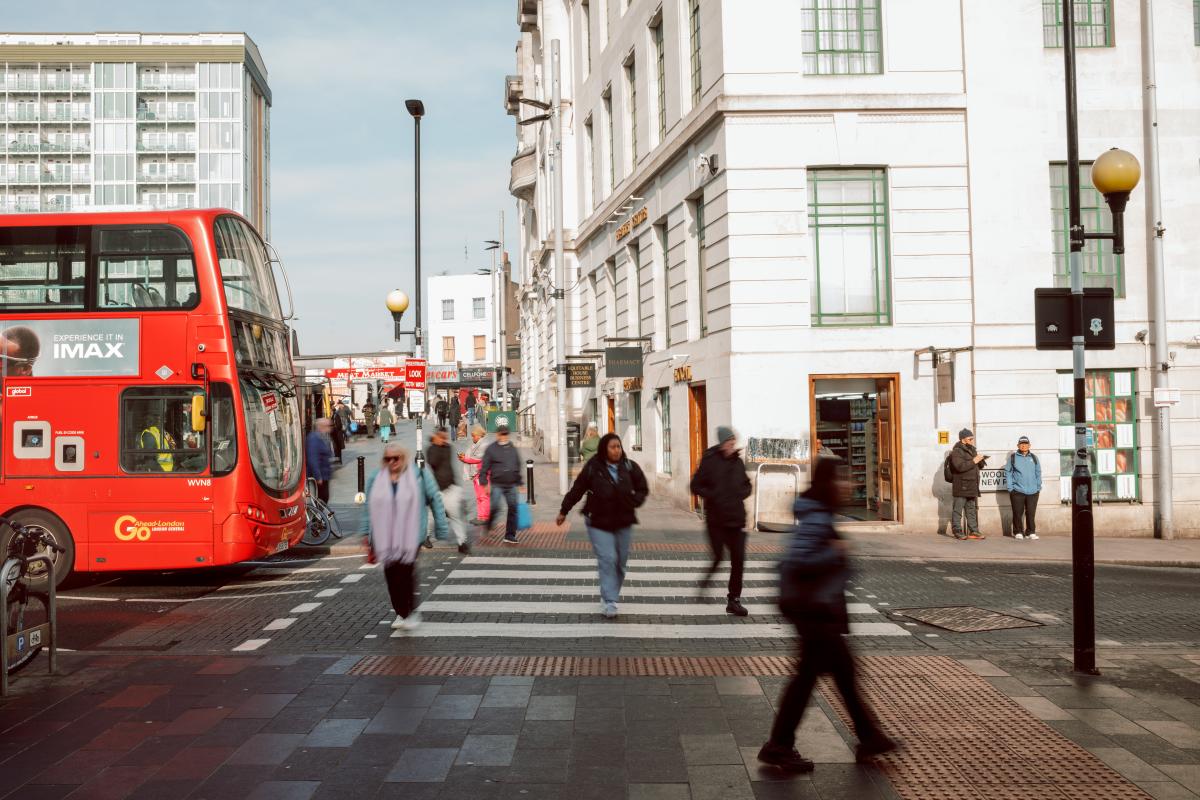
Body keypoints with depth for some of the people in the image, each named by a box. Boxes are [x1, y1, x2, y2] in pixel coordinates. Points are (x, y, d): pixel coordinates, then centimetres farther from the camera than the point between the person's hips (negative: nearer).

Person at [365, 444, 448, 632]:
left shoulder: (419, 475, 0)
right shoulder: (376, 479, 9)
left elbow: (435, 499, 5)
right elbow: (370, 509, 14)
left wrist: (441, 529, 3)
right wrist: (369, 538, 13)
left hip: (410, 535, -4)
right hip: (385, 537, 4)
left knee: (406, 570, -14)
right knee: (391, 573, 4)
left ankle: (411, 612, -4)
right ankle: (400, 613, 18)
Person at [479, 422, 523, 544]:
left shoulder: (513, 448, 14)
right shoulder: (491, 449, 0)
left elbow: (518, 466, 21)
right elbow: (484, 467, -1)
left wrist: (520, 482, 18)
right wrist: (484, 483, -8)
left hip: (511, 485, 4)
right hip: (497, 484, -4)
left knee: (513, 508, 2)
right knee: (494, 507, -13)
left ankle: (510, 535, 10)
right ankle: (488, 527, 12)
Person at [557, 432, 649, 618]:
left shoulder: (630, 467, -1)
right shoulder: (592, 468, -8)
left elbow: (642, 489, 9)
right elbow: (577, 490, 1)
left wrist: (634, 501, -10)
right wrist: (564, 511, 7)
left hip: (623, 522, 3)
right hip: (599, 522, -3)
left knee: (621, 561, 8)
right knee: (607, 559, -13)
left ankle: (610, 596, 26)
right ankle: (609, 602, -10)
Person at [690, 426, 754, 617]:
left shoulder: (738, 462, 9)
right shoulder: (709, 461, -6)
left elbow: (747, 485, 21)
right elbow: (696, 486, -4)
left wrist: (741, 494, 1)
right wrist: (713, 496, -15)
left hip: (737, 519, 4)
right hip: (715, 519, -4)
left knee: (738, 560, 1)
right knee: (718, 556, -5)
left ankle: (734, 600, 11)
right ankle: (708, 576, 29)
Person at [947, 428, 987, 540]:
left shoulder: (972, 450, 18)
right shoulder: (957, 451, -10)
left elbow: (979, 466, 24)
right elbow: (960, 466, -24)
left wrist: (981, 460, 2)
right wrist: (973, 461, -21)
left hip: (972, 487, 9)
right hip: (961, 487, -9)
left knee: (972, 510, 12)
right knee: (958, 510, -4)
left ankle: (973, 531, 17)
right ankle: (957, 531, -1)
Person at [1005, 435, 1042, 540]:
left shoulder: (1034, 458, 12)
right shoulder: (1012, 458, 4)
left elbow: (1038, 473, 14)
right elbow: (1008, 473, 2)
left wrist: (1038, 487, 7)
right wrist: (1010, 488, -5)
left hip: (1033, 491, 2)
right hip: (1017, 491, -2)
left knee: (1031, 513, 2)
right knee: (1018, 513, 0)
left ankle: (1031, 532, 10)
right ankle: (1018, 532, 9)